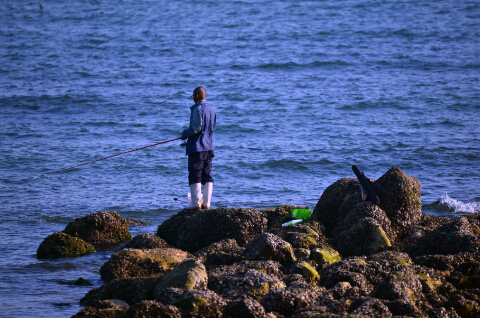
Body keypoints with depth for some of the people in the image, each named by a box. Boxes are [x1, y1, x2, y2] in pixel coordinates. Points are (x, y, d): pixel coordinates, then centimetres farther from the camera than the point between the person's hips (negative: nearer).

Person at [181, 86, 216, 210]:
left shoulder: (198, 109, -13)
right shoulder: (212, 109, 13)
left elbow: (196, 128, -18)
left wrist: (185, 134, -1)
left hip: (197, 147, -8)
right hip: (209, 147, 8)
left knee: (195, 176, -4)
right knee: (207, 176, 8)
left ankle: (196, 202, -6)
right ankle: (206, 203, 7)